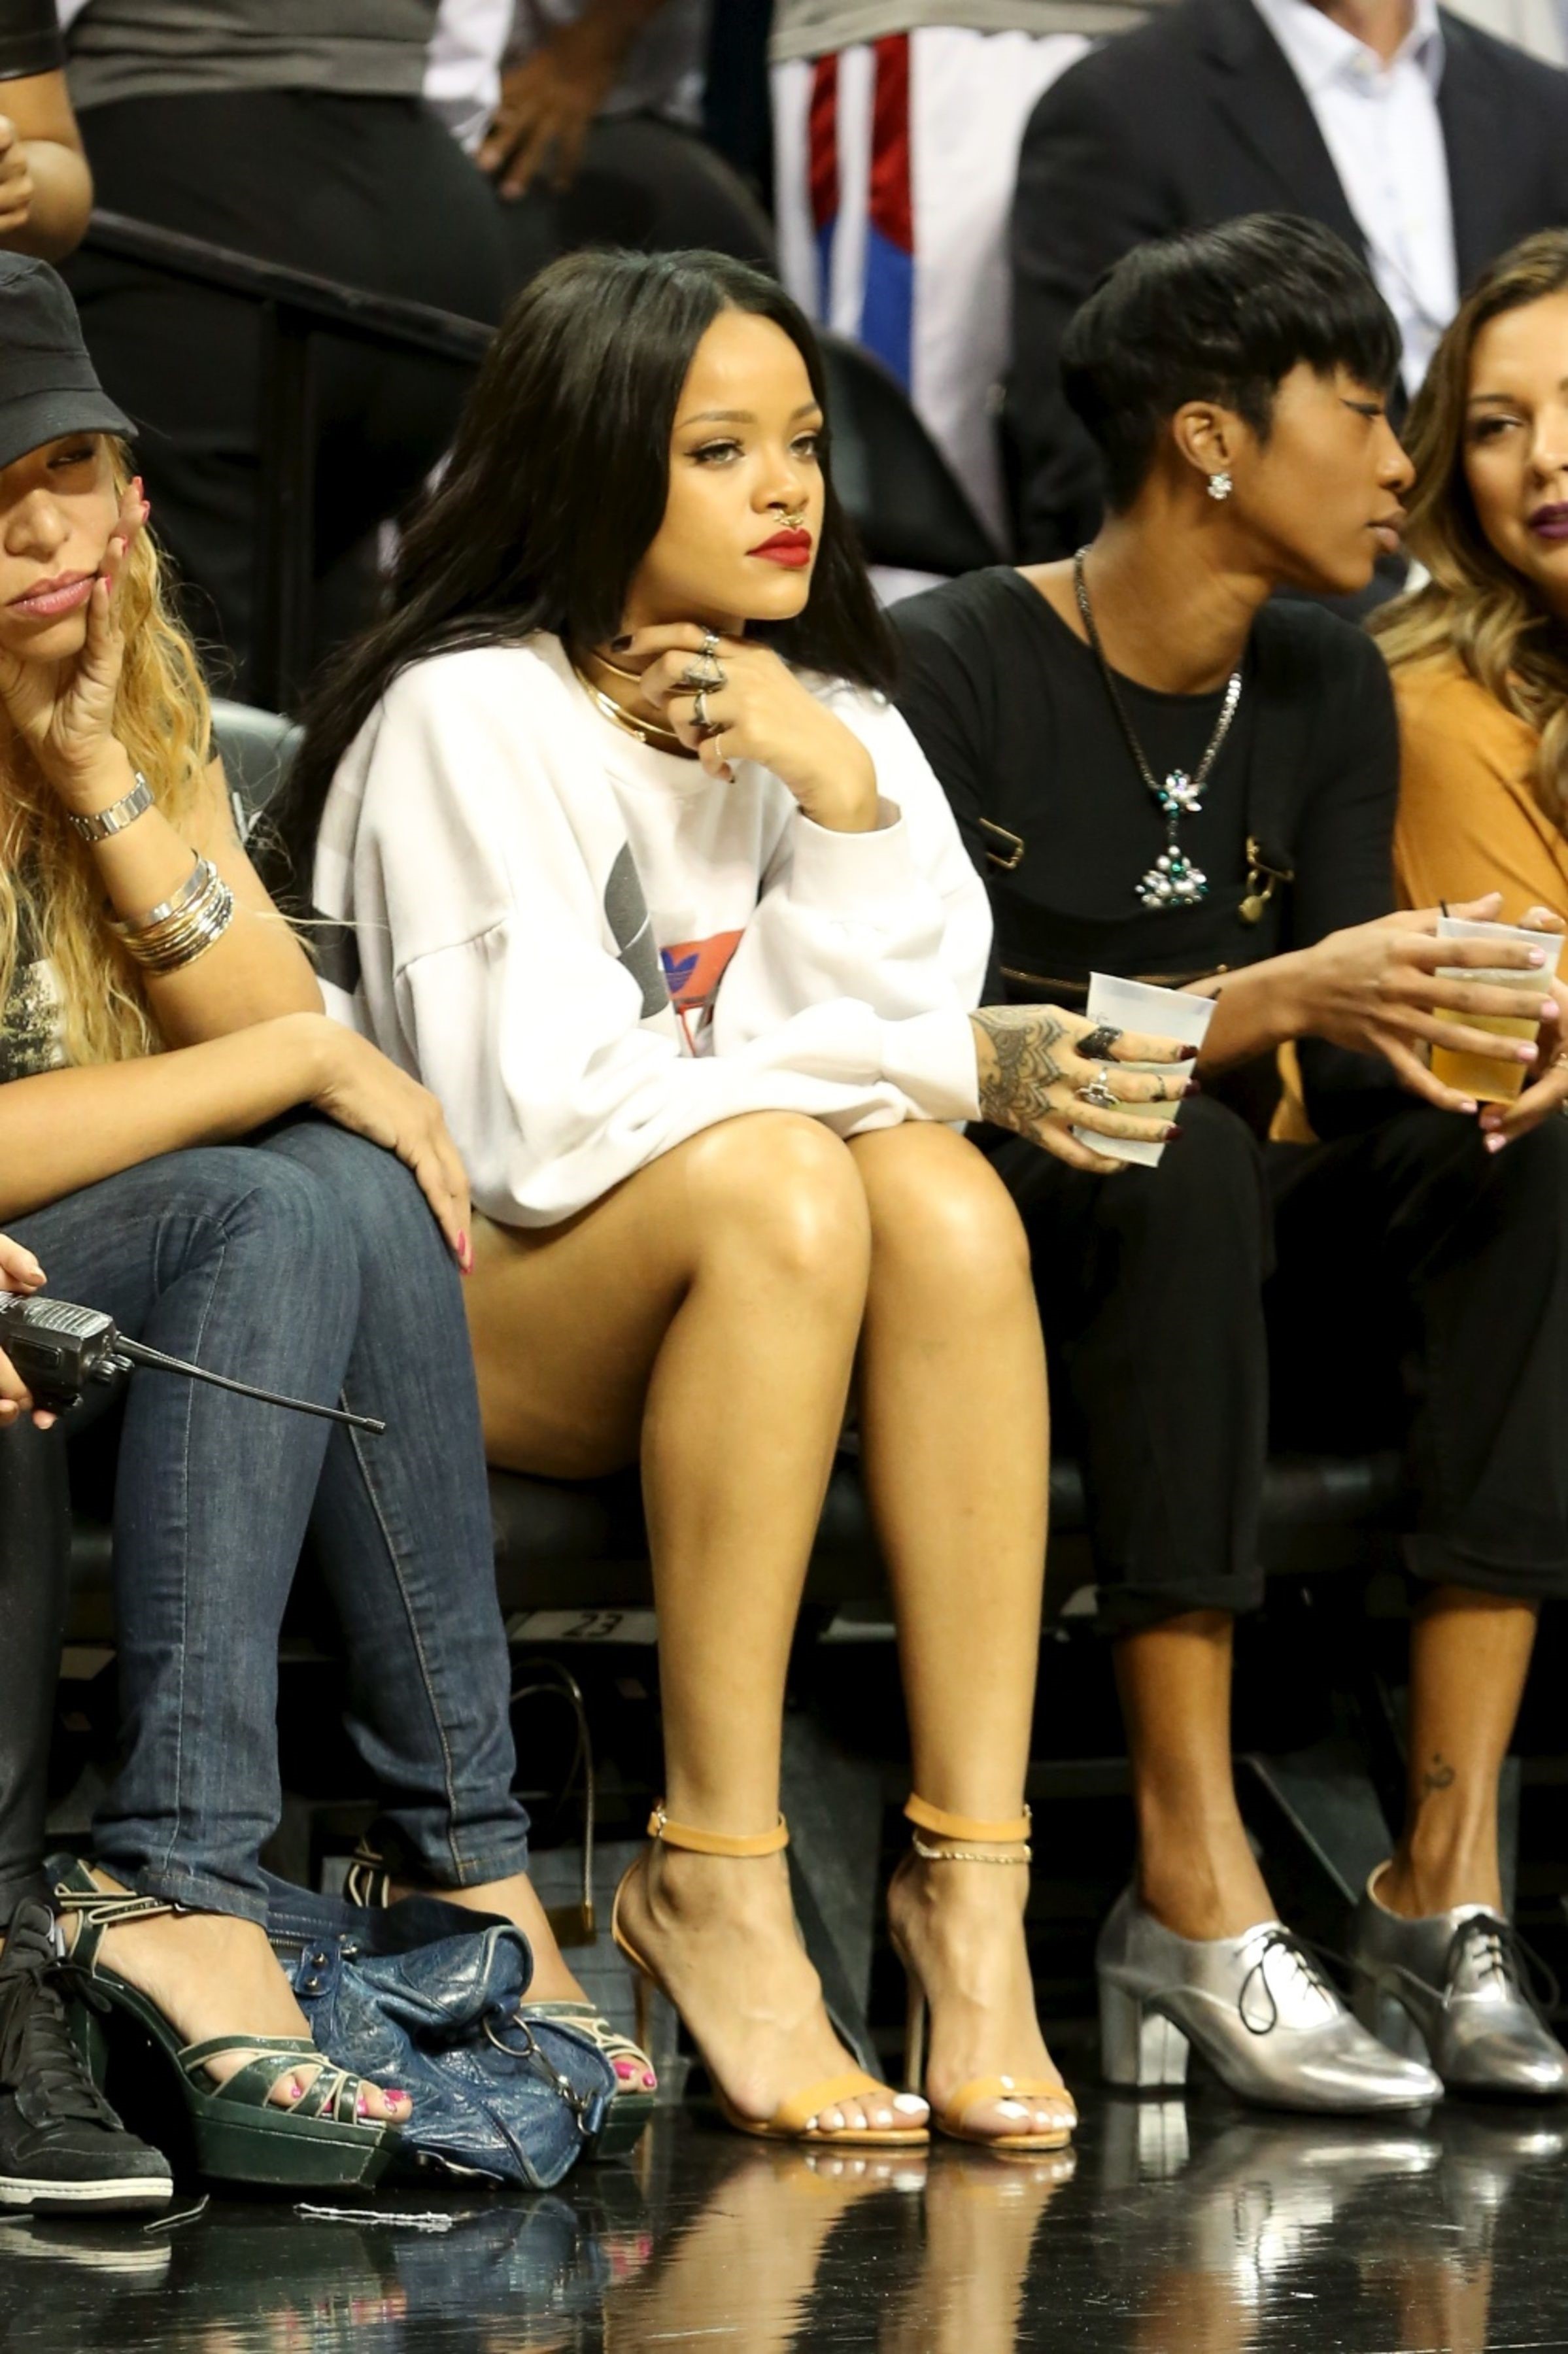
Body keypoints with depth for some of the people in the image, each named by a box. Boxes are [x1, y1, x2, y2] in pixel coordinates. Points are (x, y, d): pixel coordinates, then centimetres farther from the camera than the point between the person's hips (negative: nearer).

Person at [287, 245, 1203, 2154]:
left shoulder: (837, 723, 11)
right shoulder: (468, 718, -9)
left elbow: (906, 1035, -2)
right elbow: (544, 1120, -18)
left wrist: (846, 802, -15)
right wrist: (945, 1066, -12)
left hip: (760, 1306, 5)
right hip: (472, 1312, -5)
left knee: (942, 1198, -28)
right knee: (779, 1182, -35)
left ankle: (971, 1886, -32)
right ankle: (712, 1885, -32)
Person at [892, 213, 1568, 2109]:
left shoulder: (1326, 690, 9)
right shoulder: (957, 668, -10)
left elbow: (1360, 1082, 2)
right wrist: (1274, 997, -30)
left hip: (1216, 1258, 6)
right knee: (1181, 1161, -36)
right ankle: (1196, 1899, -41)